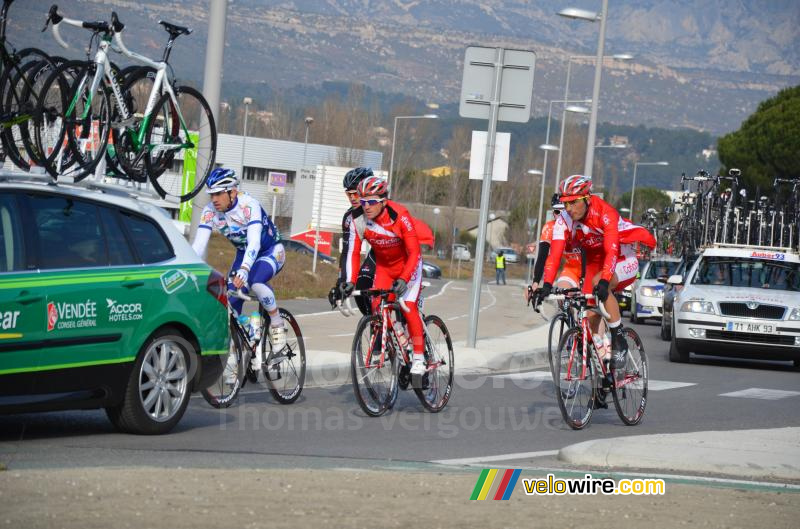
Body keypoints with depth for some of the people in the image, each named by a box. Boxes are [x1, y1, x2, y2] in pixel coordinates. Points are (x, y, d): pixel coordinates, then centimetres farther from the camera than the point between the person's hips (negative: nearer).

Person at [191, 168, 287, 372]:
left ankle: (277, 323, -13)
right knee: (231, 304, -11)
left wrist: (243, 270, -57)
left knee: (255, 282, -36)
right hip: (244, 253, 6)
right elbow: (198, 245, -21)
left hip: (271, 251, -6)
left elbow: (254, 242, -42)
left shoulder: (248, 206, -31)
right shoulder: (210, 212, -16)